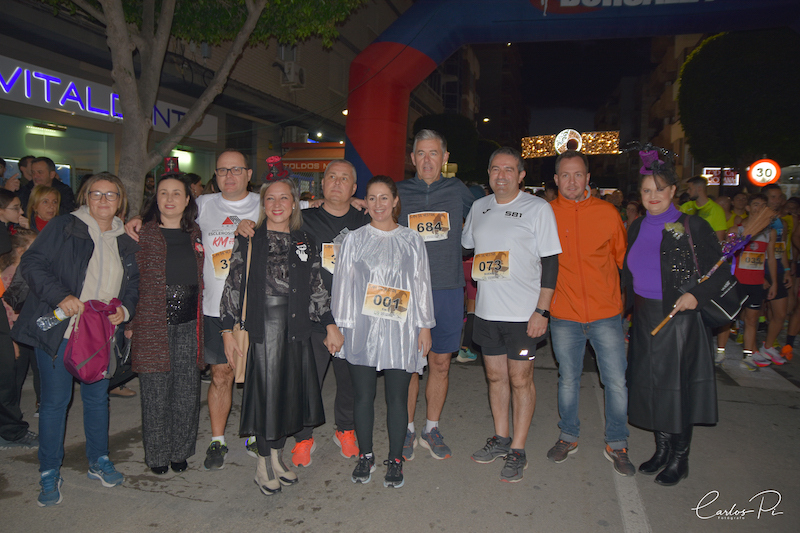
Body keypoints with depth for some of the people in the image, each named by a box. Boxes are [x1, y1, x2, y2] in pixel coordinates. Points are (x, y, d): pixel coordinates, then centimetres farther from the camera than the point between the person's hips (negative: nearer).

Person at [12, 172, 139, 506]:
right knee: (55, 400, 3)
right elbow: (32, 263, -8)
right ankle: (49, 473, 19)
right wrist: (60, 295, -20)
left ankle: (98, 461, 31)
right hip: (58, 329, -4)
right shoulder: (63, 228, -3)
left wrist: (125, 308, -3)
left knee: (97, 397, 14)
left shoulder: (125, 241, 10)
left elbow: (133, 284, 16)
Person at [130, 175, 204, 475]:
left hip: (189, 325, 3)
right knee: (156, 391, 5)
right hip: (153, 323, -3)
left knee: (187, 391, 8)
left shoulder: (195, 234, 11)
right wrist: (129, 321, -4)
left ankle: (180, 451, 26)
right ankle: (157, 454, 23)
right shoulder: (143, 233, 0)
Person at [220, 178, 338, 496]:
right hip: (262, 325, -3)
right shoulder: (249, 240, 0)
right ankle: (264, 464, 20)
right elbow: (233, 286, -2)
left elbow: (316, 288, 11)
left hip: (295, 327, 4)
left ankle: (277, 456, 28)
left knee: (289, 391, 9)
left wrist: (330, 325, 7)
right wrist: (227, 330, -6)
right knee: (265, 391, 2)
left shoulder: (305, 242, 9)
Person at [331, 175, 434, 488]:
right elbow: (343, 284, 7)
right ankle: (365, 456, 25)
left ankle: (395, 460, 20)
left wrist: (424, 326, 4)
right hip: (362, 331, 1)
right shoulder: (354, 239, 7)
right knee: (363, 395, 7)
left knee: (397, 397, 4)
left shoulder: (411, 240, 8)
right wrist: (340, 326, 2)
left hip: (401, 331, 0)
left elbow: (421, 284, 8)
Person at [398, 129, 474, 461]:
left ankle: (432, 429, 26)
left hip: (448, 289, 1)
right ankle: (407, 430, 22)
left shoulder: (457, 191, 7)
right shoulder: (398, 192, 4)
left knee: (440, 364, 10)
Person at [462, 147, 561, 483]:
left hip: (523, 313, -5)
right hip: (486, 310, 5)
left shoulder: (538, 208, -5)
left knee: (520, 379, 3)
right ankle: (500, 438, 31)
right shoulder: (479, 207, 9)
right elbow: (464, 244, 24)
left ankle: (518, 451, 16)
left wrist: (542, 310, -13)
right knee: (495, 375, 14)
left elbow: (550, 262, -8)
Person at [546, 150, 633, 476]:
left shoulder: (607, 213, 0)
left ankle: (616, 445, 24)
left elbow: (624, 258, 8)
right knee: (568, 380, 14)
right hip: (564, 315, 0)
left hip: (606, 314, 0)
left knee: (617, 382, 4)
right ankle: (569, 437, 33)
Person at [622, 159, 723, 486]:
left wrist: (697, 296, -23)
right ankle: (662, 449, 29)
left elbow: (718, 274, -6)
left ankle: (680, 458, 20)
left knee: (678, 386, 3)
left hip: (680, 320, -5)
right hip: (644, 321, 5)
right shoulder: (636, 228, 8)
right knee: (650, 384, 11)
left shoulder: (693, 228, -8)